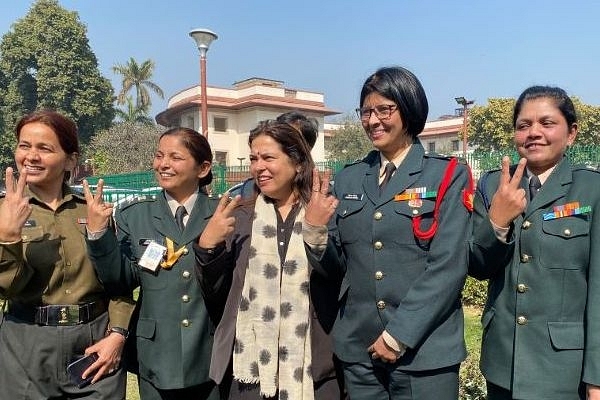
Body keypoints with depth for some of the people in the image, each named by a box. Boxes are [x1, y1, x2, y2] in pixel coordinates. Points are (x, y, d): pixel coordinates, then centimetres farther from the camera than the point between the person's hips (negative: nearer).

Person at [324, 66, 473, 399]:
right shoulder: (349, 178, 8)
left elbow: (448, 266, -12)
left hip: (424, 350, -3)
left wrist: (400, 334, -15)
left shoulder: (447, 175, -3)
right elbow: (340, 261, 9)